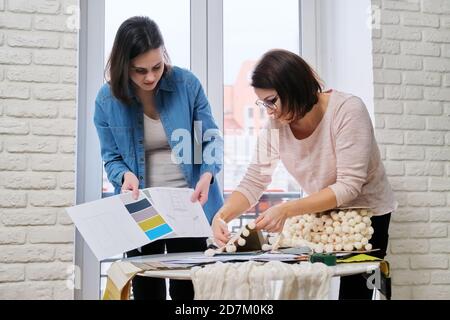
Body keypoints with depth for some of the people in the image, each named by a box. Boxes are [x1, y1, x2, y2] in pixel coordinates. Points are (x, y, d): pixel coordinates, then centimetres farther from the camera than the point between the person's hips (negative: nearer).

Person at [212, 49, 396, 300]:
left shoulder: (348, 110, -26)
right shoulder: (275, 126, -12)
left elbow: (349, 186, -30)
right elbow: (253, 182, -10)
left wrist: (286, 210, -38)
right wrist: (222, 216, -28)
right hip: (322, 213, 4)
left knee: (354, 289, -9)